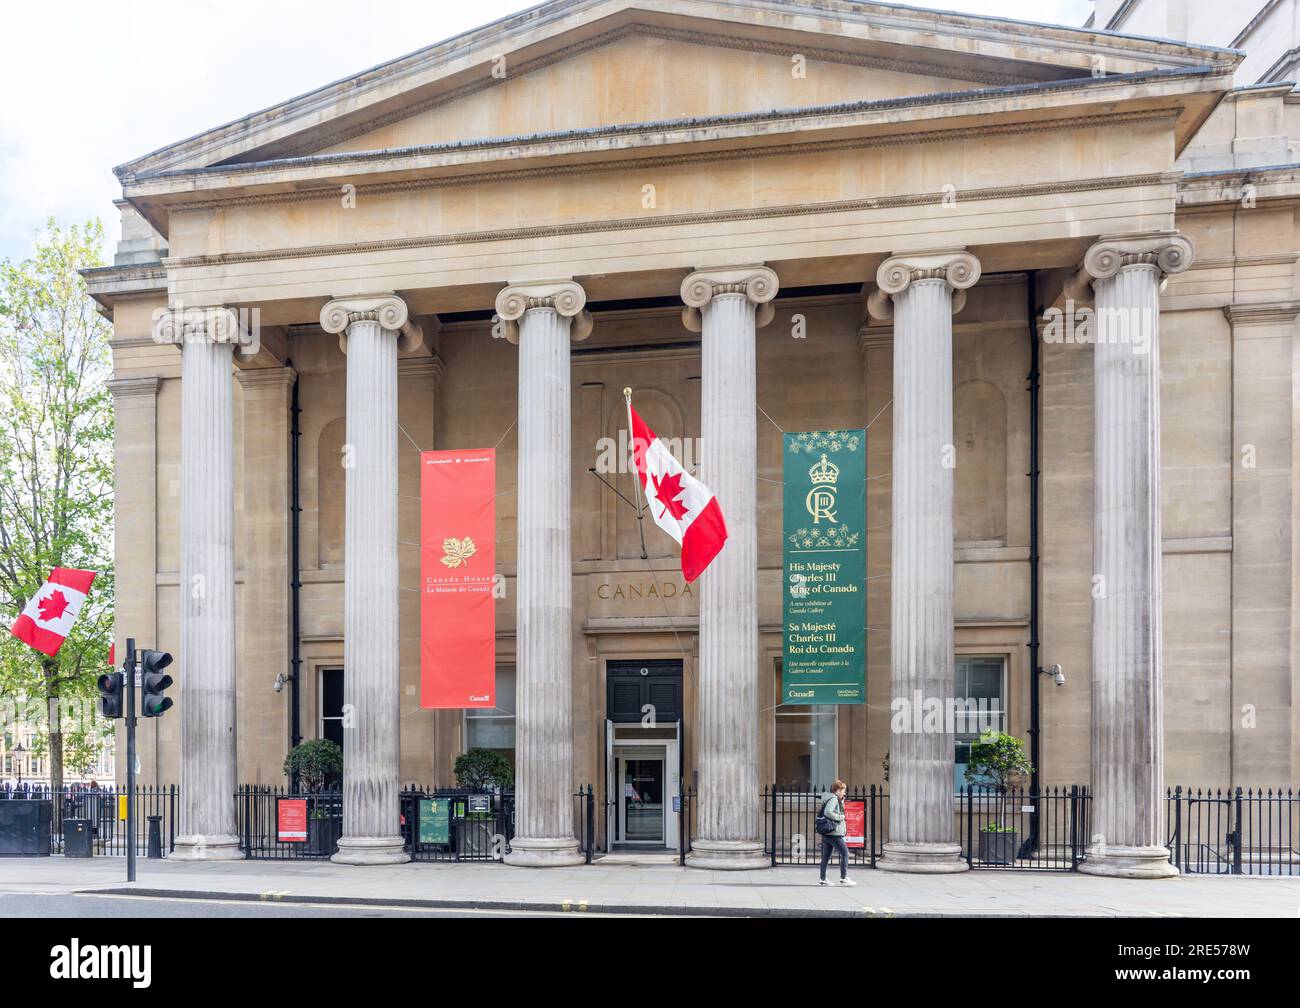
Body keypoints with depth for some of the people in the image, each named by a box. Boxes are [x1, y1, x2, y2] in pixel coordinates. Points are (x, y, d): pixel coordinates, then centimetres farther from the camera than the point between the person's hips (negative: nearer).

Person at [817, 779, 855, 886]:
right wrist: (840, 817, -15)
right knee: (845, 853, -5)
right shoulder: (833, 799, -13)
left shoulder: (836, 799, 18)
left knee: (826, 856, 11)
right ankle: (844, 878, -5)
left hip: (826, 832, 10)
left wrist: (841, 801, 12)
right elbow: (828, 812, -26)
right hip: (833, 832, -10)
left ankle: (822, 879, 14)